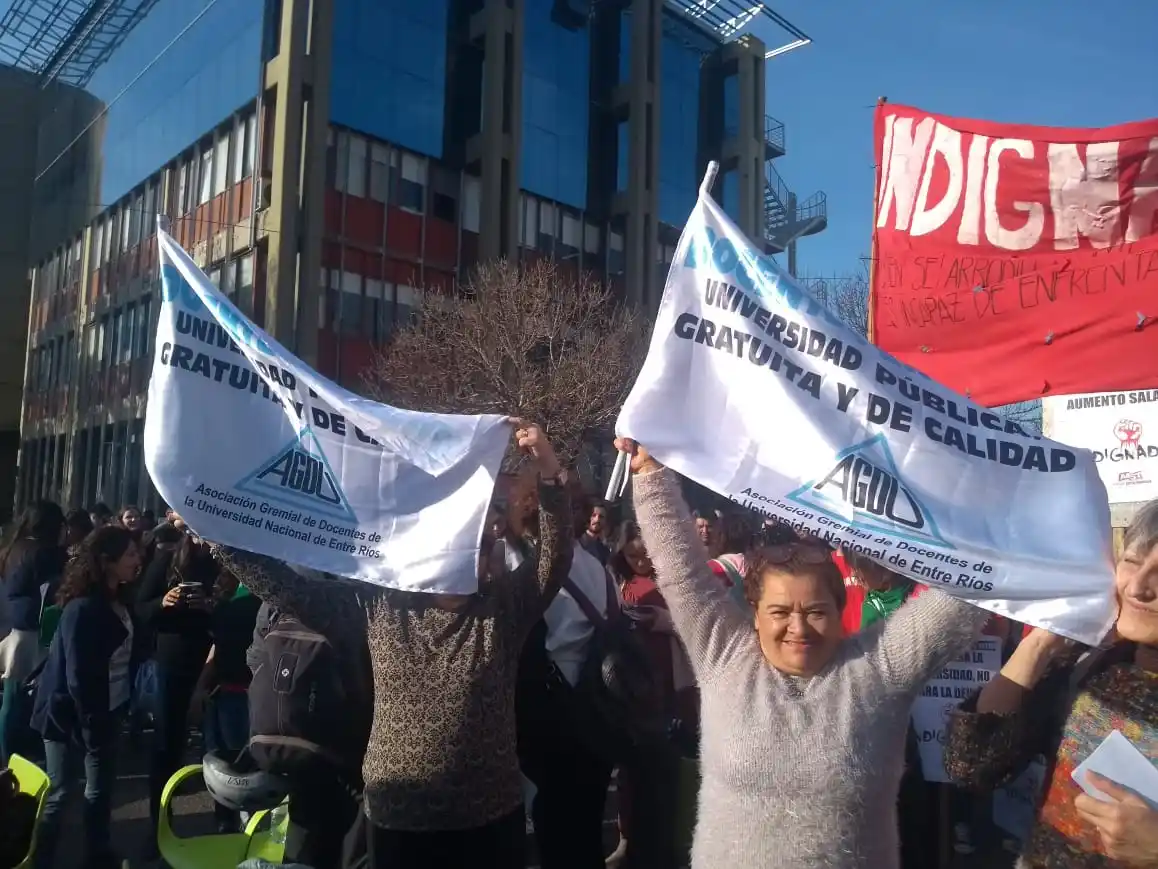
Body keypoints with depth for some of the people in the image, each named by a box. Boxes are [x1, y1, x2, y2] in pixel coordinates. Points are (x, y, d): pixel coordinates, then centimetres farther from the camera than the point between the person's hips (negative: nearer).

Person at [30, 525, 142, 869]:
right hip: (71, 715, -8)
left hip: (104, 710, 8)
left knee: (102, 787, 16)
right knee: (58, 792, 7)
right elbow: (77, 677, -22)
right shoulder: (83, 609, -23)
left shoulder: (117, 602, 3)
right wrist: (92, 729, -20)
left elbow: (129, 653, 3)